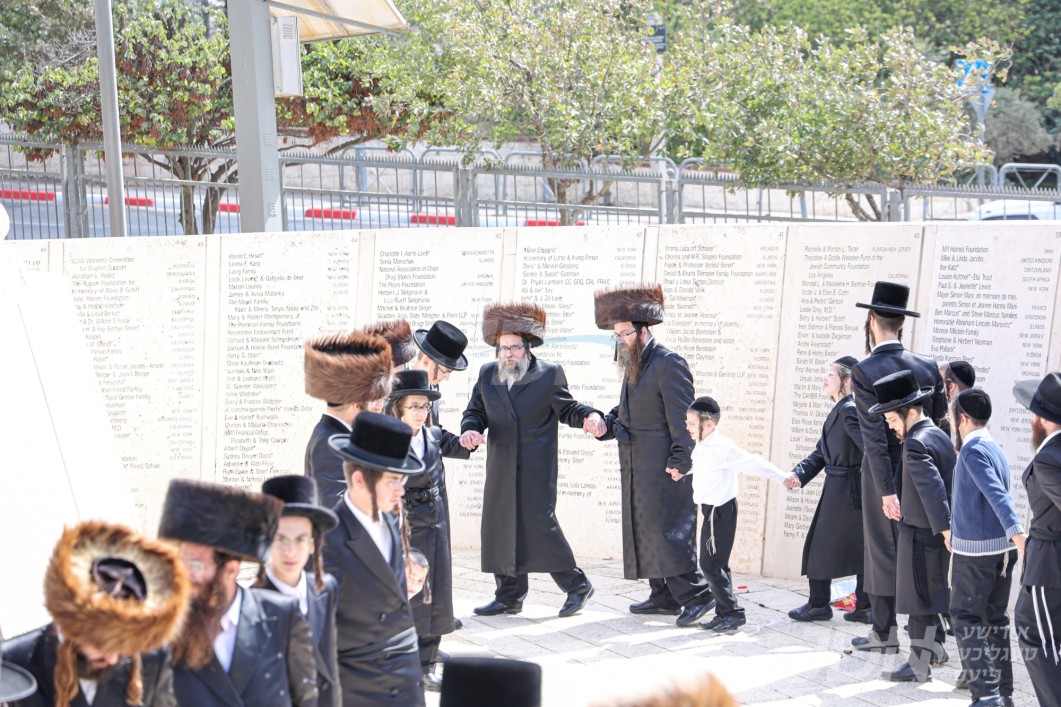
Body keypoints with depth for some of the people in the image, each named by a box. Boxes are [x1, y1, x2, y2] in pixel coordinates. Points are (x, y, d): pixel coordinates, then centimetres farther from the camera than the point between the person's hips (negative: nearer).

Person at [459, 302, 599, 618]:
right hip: (500, 470, 5)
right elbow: (475, 412, 11)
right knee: (499, 528, 6)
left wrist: (589, 415, -16)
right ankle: (509, 596, 17)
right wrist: (469, 430, -11)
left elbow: (566, 409, 4)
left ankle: (577, 585, 6)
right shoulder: (487, 374, 10)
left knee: (540, 524, -9)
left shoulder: (549, 374, -1)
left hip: (536, 470, -5)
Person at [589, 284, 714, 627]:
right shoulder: (634, 366, 17)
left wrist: (679, 461, -20)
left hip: (662, 467, -10)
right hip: (637, 468, 10)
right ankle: (663, 597, 18)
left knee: (666, 529, -11)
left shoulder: (668, 363, -13)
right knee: (644, 529, 11)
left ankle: (695, 594, -6)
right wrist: (605, 426, 4)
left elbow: (681, 417, -17)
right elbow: (625, 411, 24)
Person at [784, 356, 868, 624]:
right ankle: (865, 607, 15)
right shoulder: (838, 411, 15)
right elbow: (820, 453, 14)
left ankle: (818, 605, 12)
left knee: (821, 545, 2)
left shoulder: (850, 411, -17)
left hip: (844, 489, -9)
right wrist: (799, 474, 0)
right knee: (860, 546, 10)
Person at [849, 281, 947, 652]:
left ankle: (884, 630, 12)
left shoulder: (864, 371, -14)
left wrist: (887, 491, -18)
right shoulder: (928, 367, -1)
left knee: (882, 550, 6)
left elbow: (874, 436, -18)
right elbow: (940, 420, 2)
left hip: (884, 474, -4)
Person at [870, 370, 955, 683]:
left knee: (919, 599, 1)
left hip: (920, 534, -9)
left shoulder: (915, 444, -21)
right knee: (928, 594, 22)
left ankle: (919, 666, 9)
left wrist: (944, 529, -31)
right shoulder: (939, 435, 8)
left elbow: (932, 487, -29)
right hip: (932, 531, 9)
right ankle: (935, 647, 33)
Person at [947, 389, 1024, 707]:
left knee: (966, 617, -2)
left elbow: (996, 494, -27)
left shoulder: (973, 451, -13)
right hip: (1001, 547, 8)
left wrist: (1017, 532, -38)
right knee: (995, 618, 15)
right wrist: (955, 530, 35)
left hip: (975, 549, -8)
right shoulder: (996, 450, 14)